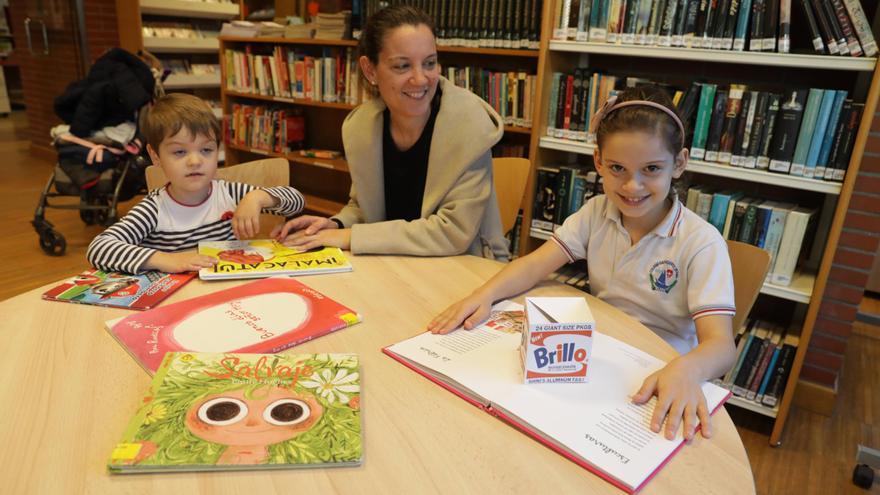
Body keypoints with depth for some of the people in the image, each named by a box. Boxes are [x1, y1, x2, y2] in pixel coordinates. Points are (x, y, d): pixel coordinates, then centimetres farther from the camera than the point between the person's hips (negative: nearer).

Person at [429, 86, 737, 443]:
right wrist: (485, 294, -32)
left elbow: (721, 345, -25)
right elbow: (537, 263, -12)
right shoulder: (597, 212, -3)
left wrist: (684, 371, -48)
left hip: (657, 381, -2)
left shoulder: (701, 243, -17)